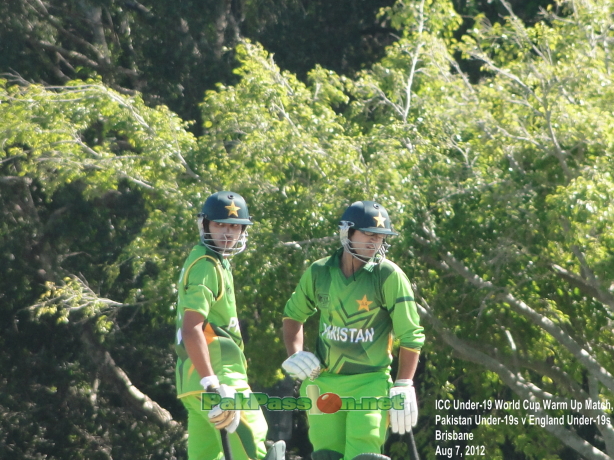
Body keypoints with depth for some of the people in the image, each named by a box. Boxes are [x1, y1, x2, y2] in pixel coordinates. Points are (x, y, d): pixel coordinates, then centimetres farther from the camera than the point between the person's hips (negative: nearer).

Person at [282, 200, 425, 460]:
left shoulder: (389, 276, -10)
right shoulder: (318, 273, 1)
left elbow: (410, 336, -7)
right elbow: (293, 316, 19)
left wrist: (403, 388, -9)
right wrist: (295, 355, 3)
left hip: (370, 382, -3)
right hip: (324, 381, 4)